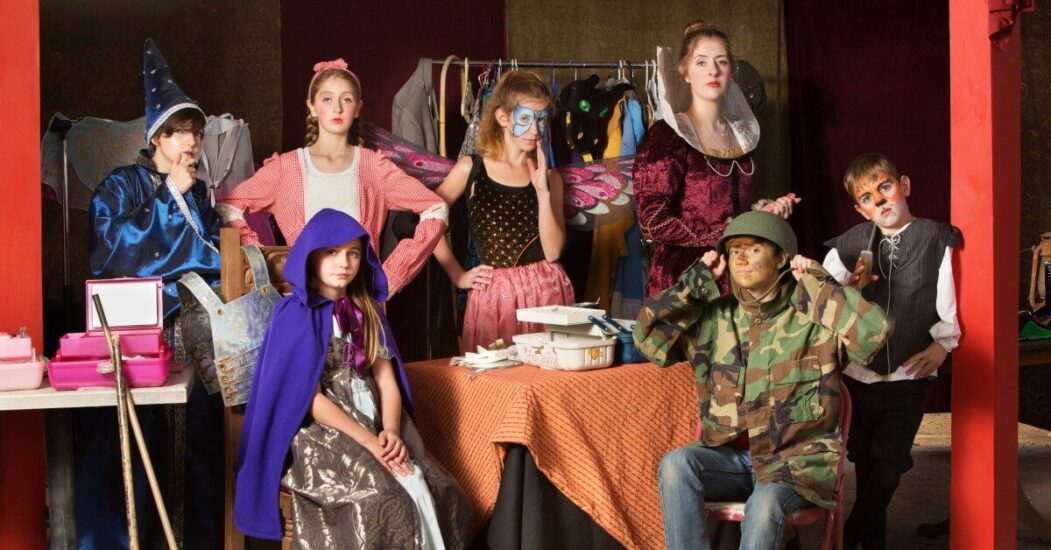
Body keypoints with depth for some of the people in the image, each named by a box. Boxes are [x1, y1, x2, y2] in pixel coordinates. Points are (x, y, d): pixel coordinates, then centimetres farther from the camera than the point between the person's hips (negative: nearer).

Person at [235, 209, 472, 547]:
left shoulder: (367, 311, 12)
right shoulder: (295, 316, -6)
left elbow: (387, 382, 7)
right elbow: (311, 399, -12)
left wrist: (390, 432, -13)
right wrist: (369, 442, -19)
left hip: (373, 422, 5)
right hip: (319, 431, -5)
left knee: (435, 491, -19)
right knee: (383, 499, -29)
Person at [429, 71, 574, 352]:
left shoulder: (550, 178, 7)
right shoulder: (471, 169, 1)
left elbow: (553, 251, -4)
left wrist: (542, 190, -9)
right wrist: (458, 275, 2)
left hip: (546, 290, 2)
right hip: (493, 294, -2)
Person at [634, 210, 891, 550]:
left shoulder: (812, 317, -2)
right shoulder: (714, 318, 10)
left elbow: (875, 330, -18)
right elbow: (649, 337, 2)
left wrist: (818, 283, -9)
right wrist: (696, 279, 2)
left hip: (798, 460, -3)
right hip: (731, 455, 4)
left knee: (765, 503, -34)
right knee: (676, 465, -26)